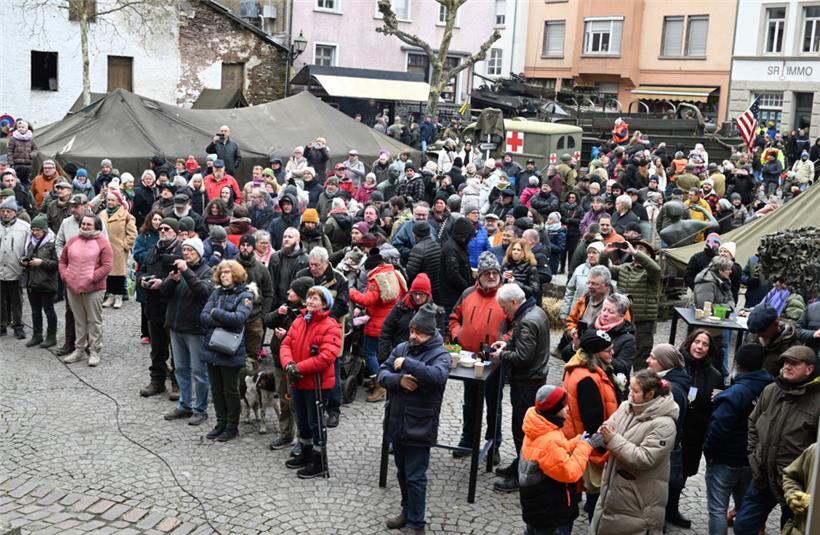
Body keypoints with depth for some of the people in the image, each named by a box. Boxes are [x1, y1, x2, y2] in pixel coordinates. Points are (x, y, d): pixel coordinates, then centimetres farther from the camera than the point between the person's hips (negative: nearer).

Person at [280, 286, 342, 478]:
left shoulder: (330, 326, -16)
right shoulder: (299, 321, 6)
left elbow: (327, 356, -25)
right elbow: (286, 345, 3)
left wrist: (298, 368, -22)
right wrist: (288, 364, -18)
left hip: (317, 383, -7)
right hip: (297, 381, 7)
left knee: (315, 422, 4)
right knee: (302, 420, 21)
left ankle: (319, 462, 18)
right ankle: (306, 453, 39)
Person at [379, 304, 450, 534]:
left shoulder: (440, 354, -12)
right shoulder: (402, 348, 5)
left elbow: (438, 376, -32)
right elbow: (382, 373, 3)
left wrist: (406, 364, -28)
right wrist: (399, 379, -18)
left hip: (420, 427, -6)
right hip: (397, 423, 6)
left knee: (415, 477, 1)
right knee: (402, 472, 20)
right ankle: (407, 512, 37)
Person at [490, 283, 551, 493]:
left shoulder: (527, 323, -24)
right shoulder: (537, 311, 9)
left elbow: (522, 357, -27)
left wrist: (502, 355, -12)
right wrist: (508, 343, 10)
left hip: (526, 384, -10)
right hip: (535, 378, 10)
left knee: (521, 428, -1)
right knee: (525, 426, 20)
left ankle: (520, 477, 8)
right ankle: (520, 467, 33)